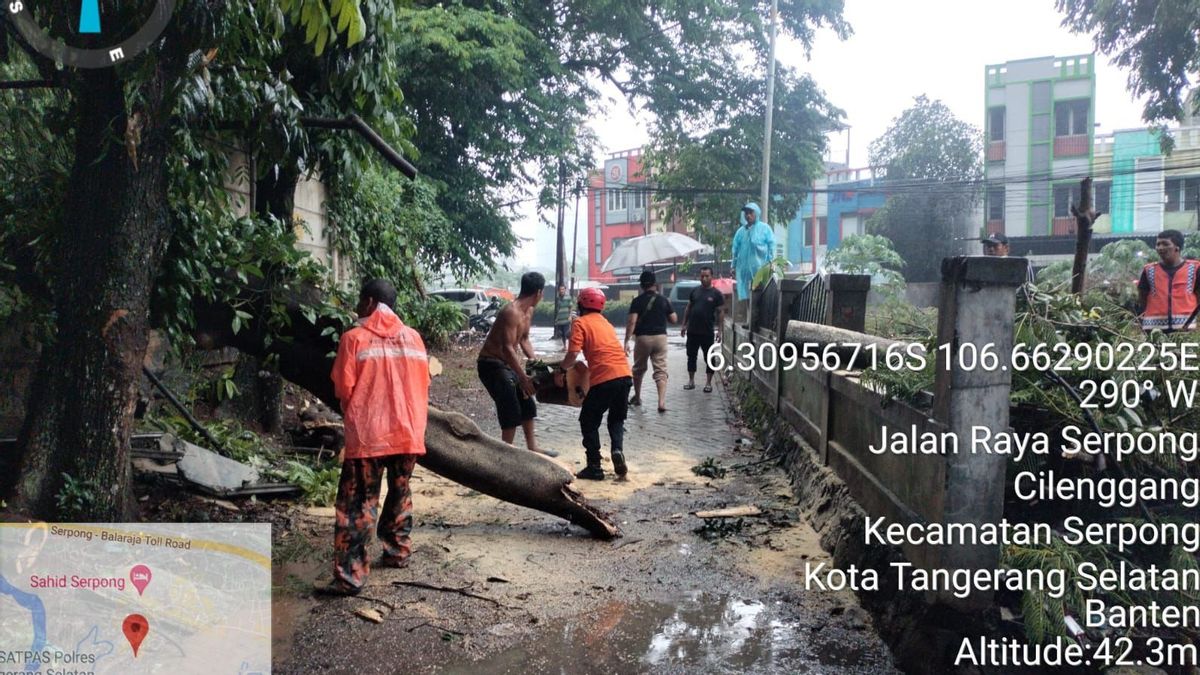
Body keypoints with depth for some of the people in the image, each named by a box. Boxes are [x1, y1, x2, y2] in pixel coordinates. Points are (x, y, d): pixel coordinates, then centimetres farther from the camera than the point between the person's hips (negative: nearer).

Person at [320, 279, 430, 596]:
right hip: (407, 432, 5)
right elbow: (422, 385, 9)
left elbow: (343, 388, -5)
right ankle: (397, 552, 32)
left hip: (367, 435, -5)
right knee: (400, 494, 22)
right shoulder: (413, 337, 5)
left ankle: (350, 576, -4)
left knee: (357, 505, -2)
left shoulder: (354, 338, -7)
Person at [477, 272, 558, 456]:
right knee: (512, 412, -12)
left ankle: (532, 447, 29)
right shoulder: (512, 312, -26)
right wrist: (523, 377, -35)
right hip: (492, 364, -10)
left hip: (508, 363, 10)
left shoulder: (529, 311, 5)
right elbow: (507, 348, -33)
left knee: (527, 405, 17)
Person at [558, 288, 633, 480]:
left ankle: (594, 468, 11)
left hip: (604, 379, -6)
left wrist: (560, 371, 6)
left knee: (589, 422, 13)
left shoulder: (580, 323, 3)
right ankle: (618, 450, -2)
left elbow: (573, 353, -9)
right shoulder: (606, 323, 24)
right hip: (625, 375, 6)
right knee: (617, 419, 24)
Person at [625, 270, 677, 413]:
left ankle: (637, 397, 32)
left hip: (643, 338, -1)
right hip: (660, 337, 1)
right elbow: (674, 320, 7)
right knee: (661, 370, 0)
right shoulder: (663, 300, 2)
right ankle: (662, 402, -15)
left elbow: (632, 322, -13)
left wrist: (627, 341, -12)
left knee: (638, 369, 18)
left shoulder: (637, 301, -4)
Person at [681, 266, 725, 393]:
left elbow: (720, 313, -4)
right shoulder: (694, 291, 7)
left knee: (708, 357, 4)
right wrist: (684, 325, 8)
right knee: (691, 356, 9)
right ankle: (691, 381, 19)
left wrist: (720, 330, -11)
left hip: (707, 332, -4)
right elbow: (688, 308, 12)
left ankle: (708, 383, 12)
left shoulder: (716, 294, -3)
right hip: (692, 331, 4)